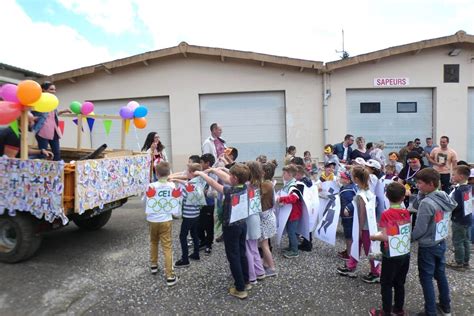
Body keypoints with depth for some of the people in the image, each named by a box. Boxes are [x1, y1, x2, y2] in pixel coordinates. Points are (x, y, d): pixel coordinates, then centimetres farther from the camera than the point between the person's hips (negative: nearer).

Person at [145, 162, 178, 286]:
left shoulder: (151, 186, -11)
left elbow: (145, 201, 3)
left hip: (152, 220, 1)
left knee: (153, 242, 26)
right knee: (167, 247, 0)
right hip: (166, 220, -1)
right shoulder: (172, 186, -7)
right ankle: (170, 276, -1)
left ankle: (153, 265, 41)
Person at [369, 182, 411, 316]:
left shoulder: (386, 215, -20)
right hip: (405, 254, 6)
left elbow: (384, 237, -22)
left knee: (386, 284, 10)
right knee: (400, 283, 20)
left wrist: (371, 236, -6)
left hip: (391, 256, -6)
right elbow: (408, 232, 7)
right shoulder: (406, 213, -3)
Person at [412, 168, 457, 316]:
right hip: (441, 243, 8)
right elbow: (417, 206, 4)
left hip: (427, 247, -8)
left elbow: (420, 229, -23)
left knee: (426, 279, 7)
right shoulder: (444, 197, -2)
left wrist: (408, 238, -7)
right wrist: (421, 193, -10)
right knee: (441, 275, 23)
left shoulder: (426, 203, -27)